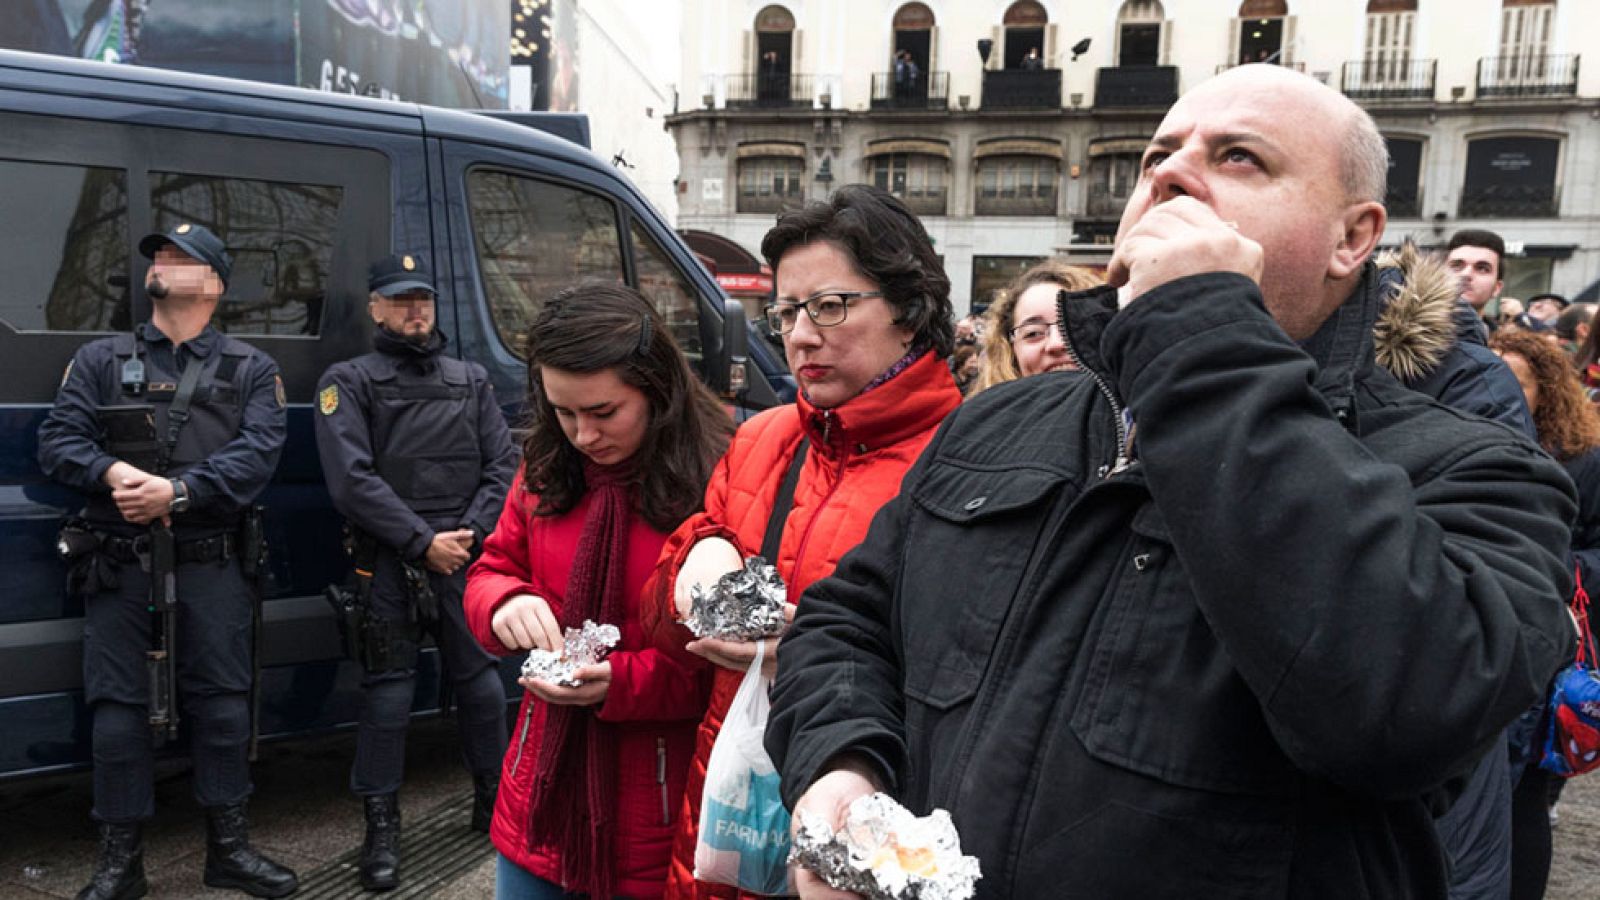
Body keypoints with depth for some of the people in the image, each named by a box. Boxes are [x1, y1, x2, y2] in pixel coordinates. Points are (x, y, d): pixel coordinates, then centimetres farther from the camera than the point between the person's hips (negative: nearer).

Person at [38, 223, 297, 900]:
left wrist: (177, 491, -17)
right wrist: (111, 473, -17)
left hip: (213, 564, -1)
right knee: (118, 708, 3)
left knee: (221, 702, 3)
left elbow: (258, 452, -6)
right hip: (119, 561, 1)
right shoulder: (100, 360, 13)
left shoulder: (249, 368, 8)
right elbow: (58, 440, 4)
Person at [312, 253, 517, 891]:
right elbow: (352, 481, -9)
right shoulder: (349, 382, 2)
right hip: (389, 563, -3)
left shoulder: (471, 380, 14)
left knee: (480, 678, 10)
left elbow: (502, 466, 7)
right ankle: (382, 828, 14)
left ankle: (493, 802, 27)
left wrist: (469, 533, -8)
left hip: (465, 557, 3)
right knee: (388, 690, 2)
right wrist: (424, 542, -14)